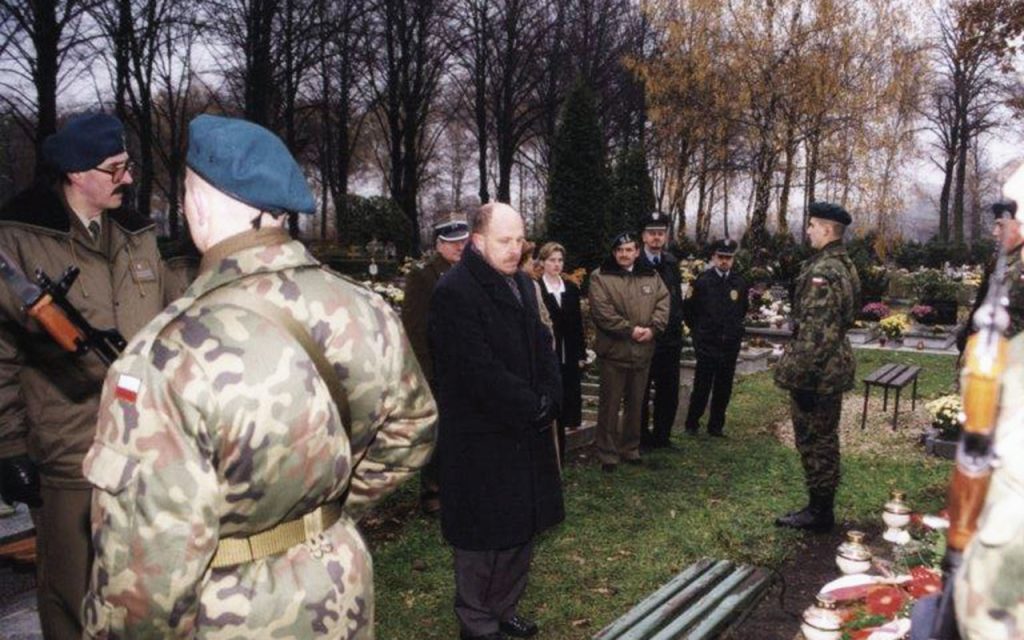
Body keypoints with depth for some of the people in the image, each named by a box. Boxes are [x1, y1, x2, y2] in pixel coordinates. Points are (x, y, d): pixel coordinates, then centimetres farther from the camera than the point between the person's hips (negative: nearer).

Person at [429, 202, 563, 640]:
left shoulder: (522, 284, 10)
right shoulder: (454, 292, -17)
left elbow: (543, 347, 10)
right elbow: (480, 372, -23)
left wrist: (548, 401, -6)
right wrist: (532, 408, -15)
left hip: (527, 435, 8)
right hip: (482, 441, -8)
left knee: (522, 529, 18)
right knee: (485, 536, 6)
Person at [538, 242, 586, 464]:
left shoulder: (571, 289, 11)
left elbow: (577, 324, 11)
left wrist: (581, 354, 8)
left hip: (569, 357, 5)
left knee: (565, 402, 8)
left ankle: (559, 454, 20)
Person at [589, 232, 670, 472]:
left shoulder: (651, 276, 11)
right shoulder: (600, 277, -5)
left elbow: (663, 302, 4)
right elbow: (602, 312, -14)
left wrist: (653, 328, -13)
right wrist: (630, 330, -17)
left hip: (643, 350, 4)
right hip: (613, 350, -4)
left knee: (635, 403, 15)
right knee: (610, 404, 2)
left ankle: (630, 448, 29)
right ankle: (608, 453, 11)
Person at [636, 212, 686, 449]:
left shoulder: (671, 263, 10)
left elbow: (677, 299, 14)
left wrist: (676, 326, 7)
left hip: (670, 339, 5)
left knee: (669, 393, 11)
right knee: (641, 393, 5)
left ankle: (662, 436, 24)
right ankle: (642, 437, 18)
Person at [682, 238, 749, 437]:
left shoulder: (739, 283, 4)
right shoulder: (702, 281, -7)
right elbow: (688, 309, 1)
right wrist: (698, 331, 7)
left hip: (730, 345, 4)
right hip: (707, 344, -3)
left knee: (724, 389, 9)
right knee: (701, 387, 1)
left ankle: (716, 425, 20)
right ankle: (692, 424, 15)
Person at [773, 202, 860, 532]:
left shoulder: (822, 272, -21)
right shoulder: (845, 266, 12)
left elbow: (814, 332, -25)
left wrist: (801, 377, -21)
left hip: (817, 373, -10)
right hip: (835, 367, 10)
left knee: (814, 441, 1)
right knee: (824, 440, 17)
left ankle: (818, 513, 13)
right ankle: (822, 507, 29)